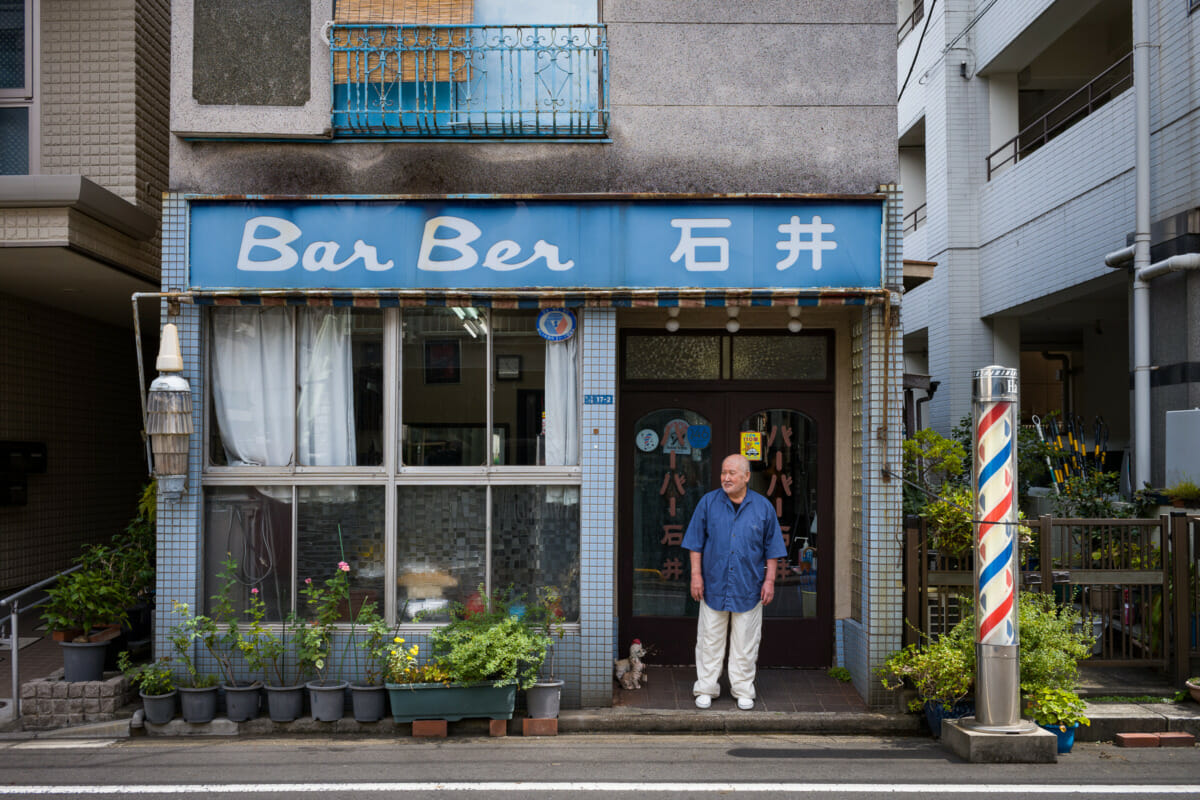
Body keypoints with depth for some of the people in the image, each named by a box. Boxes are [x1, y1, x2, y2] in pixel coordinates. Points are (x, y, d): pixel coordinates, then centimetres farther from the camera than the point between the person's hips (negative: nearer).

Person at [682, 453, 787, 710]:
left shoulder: (763, 507, 2)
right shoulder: (708, 502, 1)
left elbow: (771, 547, 7)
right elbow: (696, 543, 3)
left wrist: (769, 580, 2)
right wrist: (696, 575, -3)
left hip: (749, 588, 0)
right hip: (713, 585, 0)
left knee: (745, 644, 7)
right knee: (710, 640, 6)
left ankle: (743, 690, 19)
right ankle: (706, 688, 18)